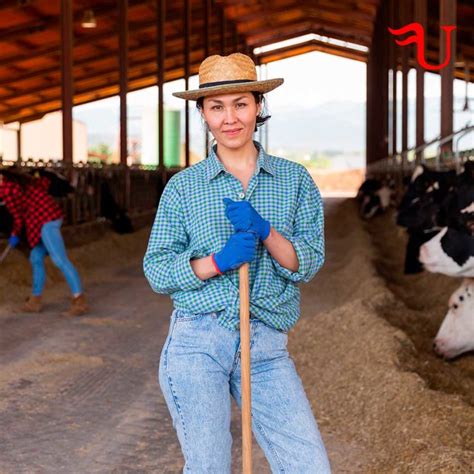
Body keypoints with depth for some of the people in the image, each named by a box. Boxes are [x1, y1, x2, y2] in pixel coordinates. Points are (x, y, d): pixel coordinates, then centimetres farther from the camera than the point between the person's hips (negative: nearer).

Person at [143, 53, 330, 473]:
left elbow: (309, 264, 1)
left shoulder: (295, 180, 7)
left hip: (267, 348, 1)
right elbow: (156, 270, 2)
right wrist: (217, 261, -15)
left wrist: (265, 232, -18)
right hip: (197, 342, -1)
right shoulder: (183, 186, 4)